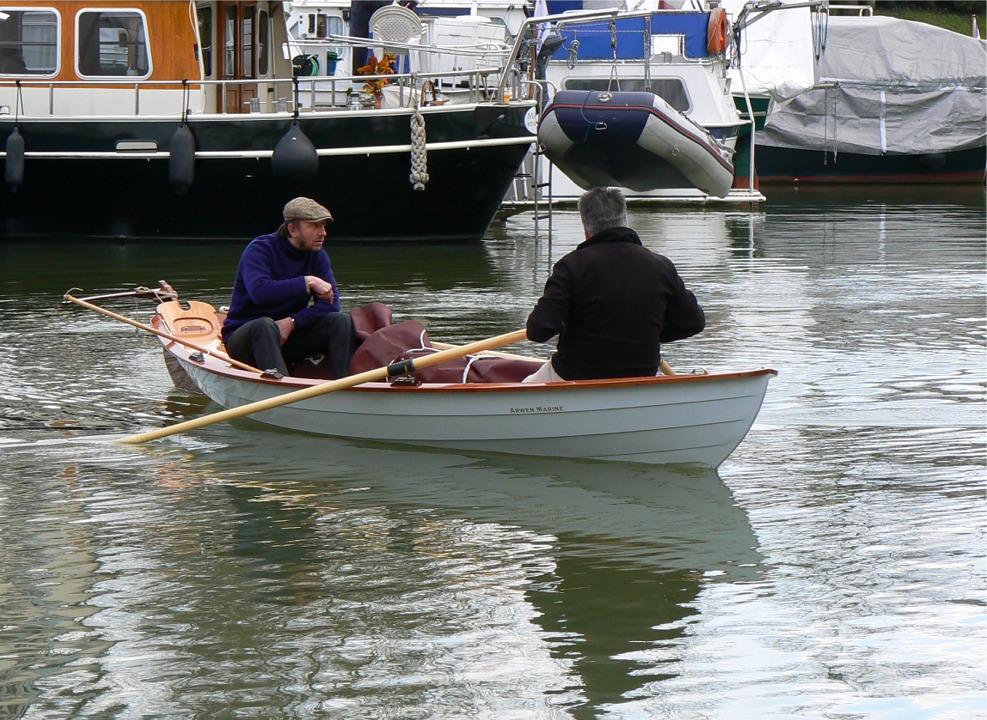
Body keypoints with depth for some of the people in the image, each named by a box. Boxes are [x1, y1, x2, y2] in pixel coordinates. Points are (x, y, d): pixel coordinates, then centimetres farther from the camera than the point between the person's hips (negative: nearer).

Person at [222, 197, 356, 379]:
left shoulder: (317, 255, 3)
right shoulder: (260, 250, -14)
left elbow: (331, 304, -7)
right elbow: (259, 292, -34)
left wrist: (292, 322, -23)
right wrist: (307, 282, -33)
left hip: (289, 335, 6)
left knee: (341, 320, -15)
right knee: (265, 325, -39)